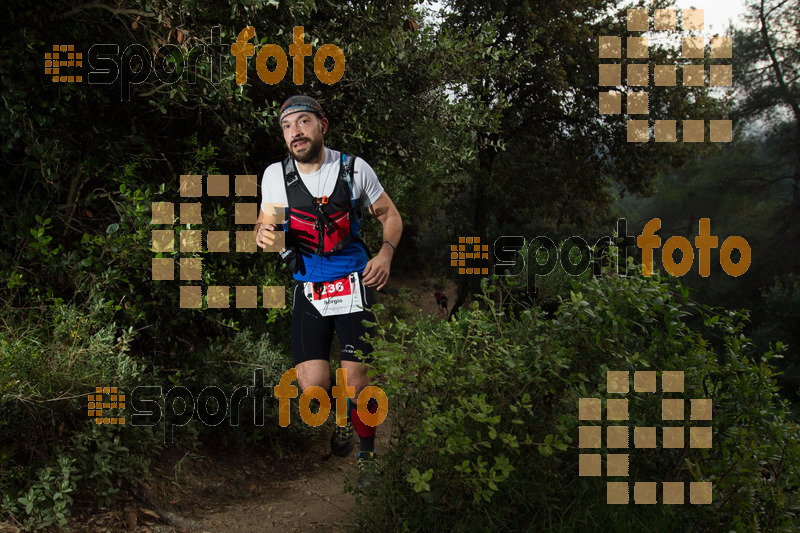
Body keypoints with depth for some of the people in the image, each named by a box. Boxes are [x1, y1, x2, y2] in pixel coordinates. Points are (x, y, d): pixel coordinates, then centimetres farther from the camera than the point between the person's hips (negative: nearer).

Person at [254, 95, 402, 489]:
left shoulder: (354, 168, -4)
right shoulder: (275, 175, -1)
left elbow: (390, 214, 8)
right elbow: (264, 222, 12)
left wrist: (386, 254, -11)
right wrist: (263, 233, -13)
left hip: (353, 284, -1)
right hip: (306, 291, 1)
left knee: (355, 383, -8)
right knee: (312, 388, -10)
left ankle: (368, 454, 19)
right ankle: (338, 424, 26)